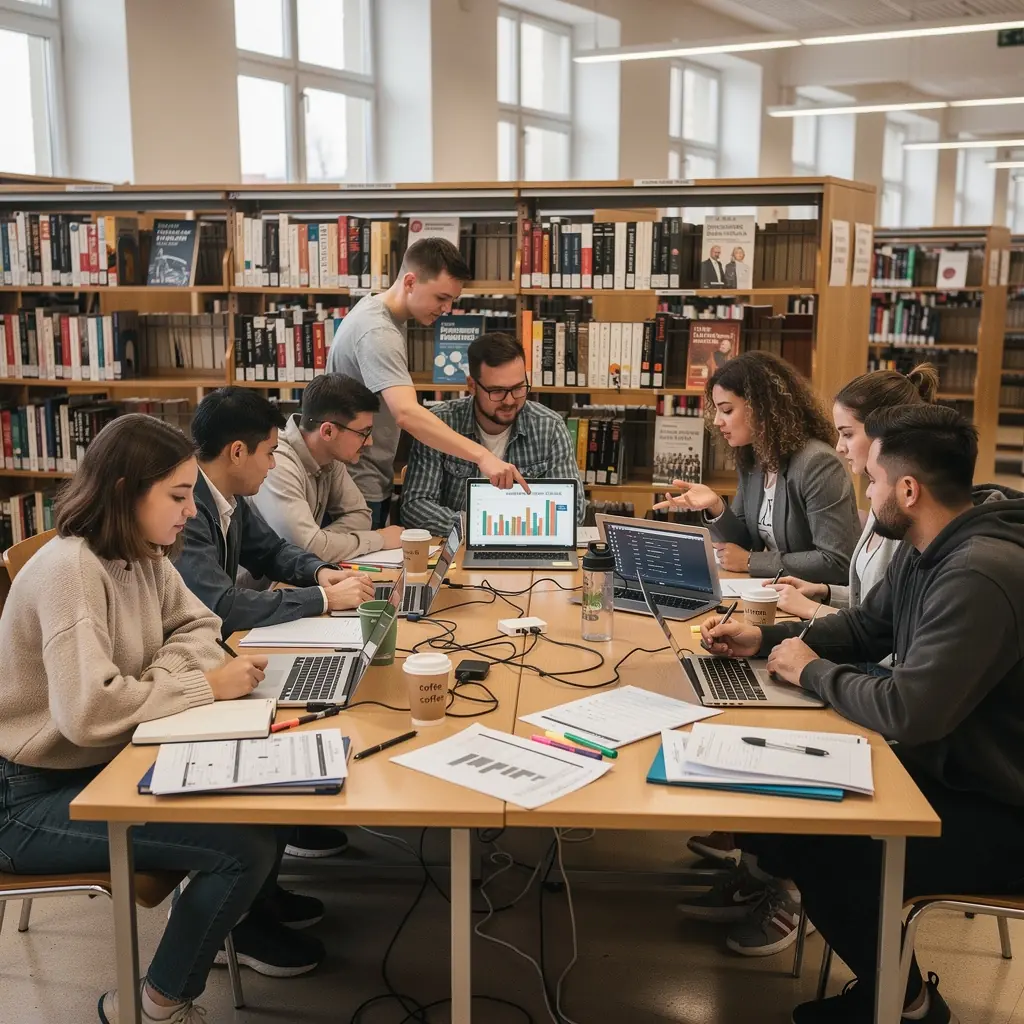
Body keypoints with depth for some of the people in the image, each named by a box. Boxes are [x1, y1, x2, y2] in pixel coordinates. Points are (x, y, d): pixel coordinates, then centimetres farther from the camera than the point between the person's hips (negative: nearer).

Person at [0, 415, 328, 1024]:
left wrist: (164, 677, -11)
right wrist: (205, 687, -25)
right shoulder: (69, 570, -26)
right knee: (246, 845, -19)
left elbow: (196, 625, 12)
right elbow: (86, 711, -35)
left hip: (112, 762, 9)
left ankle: (253, 906, 29)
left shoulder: (143, 555, 2)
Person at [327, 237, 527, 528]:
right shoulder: (378, 333, -25)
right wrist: (482, 456, -46)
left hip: (375, 482, 10)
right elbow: (407, 413, -40)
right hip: (357, 490, -10)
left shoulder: (376, 307, 7)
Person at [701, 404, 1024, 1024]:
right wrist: (763, 640, 3)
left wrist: (812, 671, -16)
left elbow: (908, 712, -34)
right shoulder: (927, 548, 1)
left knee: (825, 854, -20)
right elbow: (866, 627, 16)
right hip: (947, 766, 10)